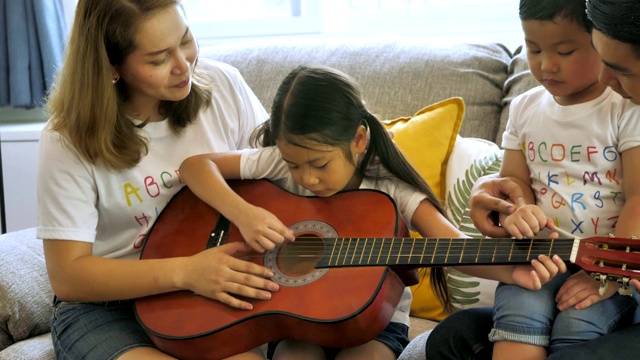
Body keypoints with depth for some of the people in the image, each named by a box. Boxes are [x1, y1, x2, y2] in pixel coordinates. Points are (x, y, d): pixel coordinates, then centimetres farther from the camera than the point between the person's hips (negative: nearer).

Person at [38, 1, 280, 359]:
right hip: (106, 306, -2)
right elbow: (68, 276, -14)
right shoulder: (70, 141, -12)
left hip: (213, 294, 2)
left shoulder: (222, 86, -3)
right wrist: (185, 272, -25)